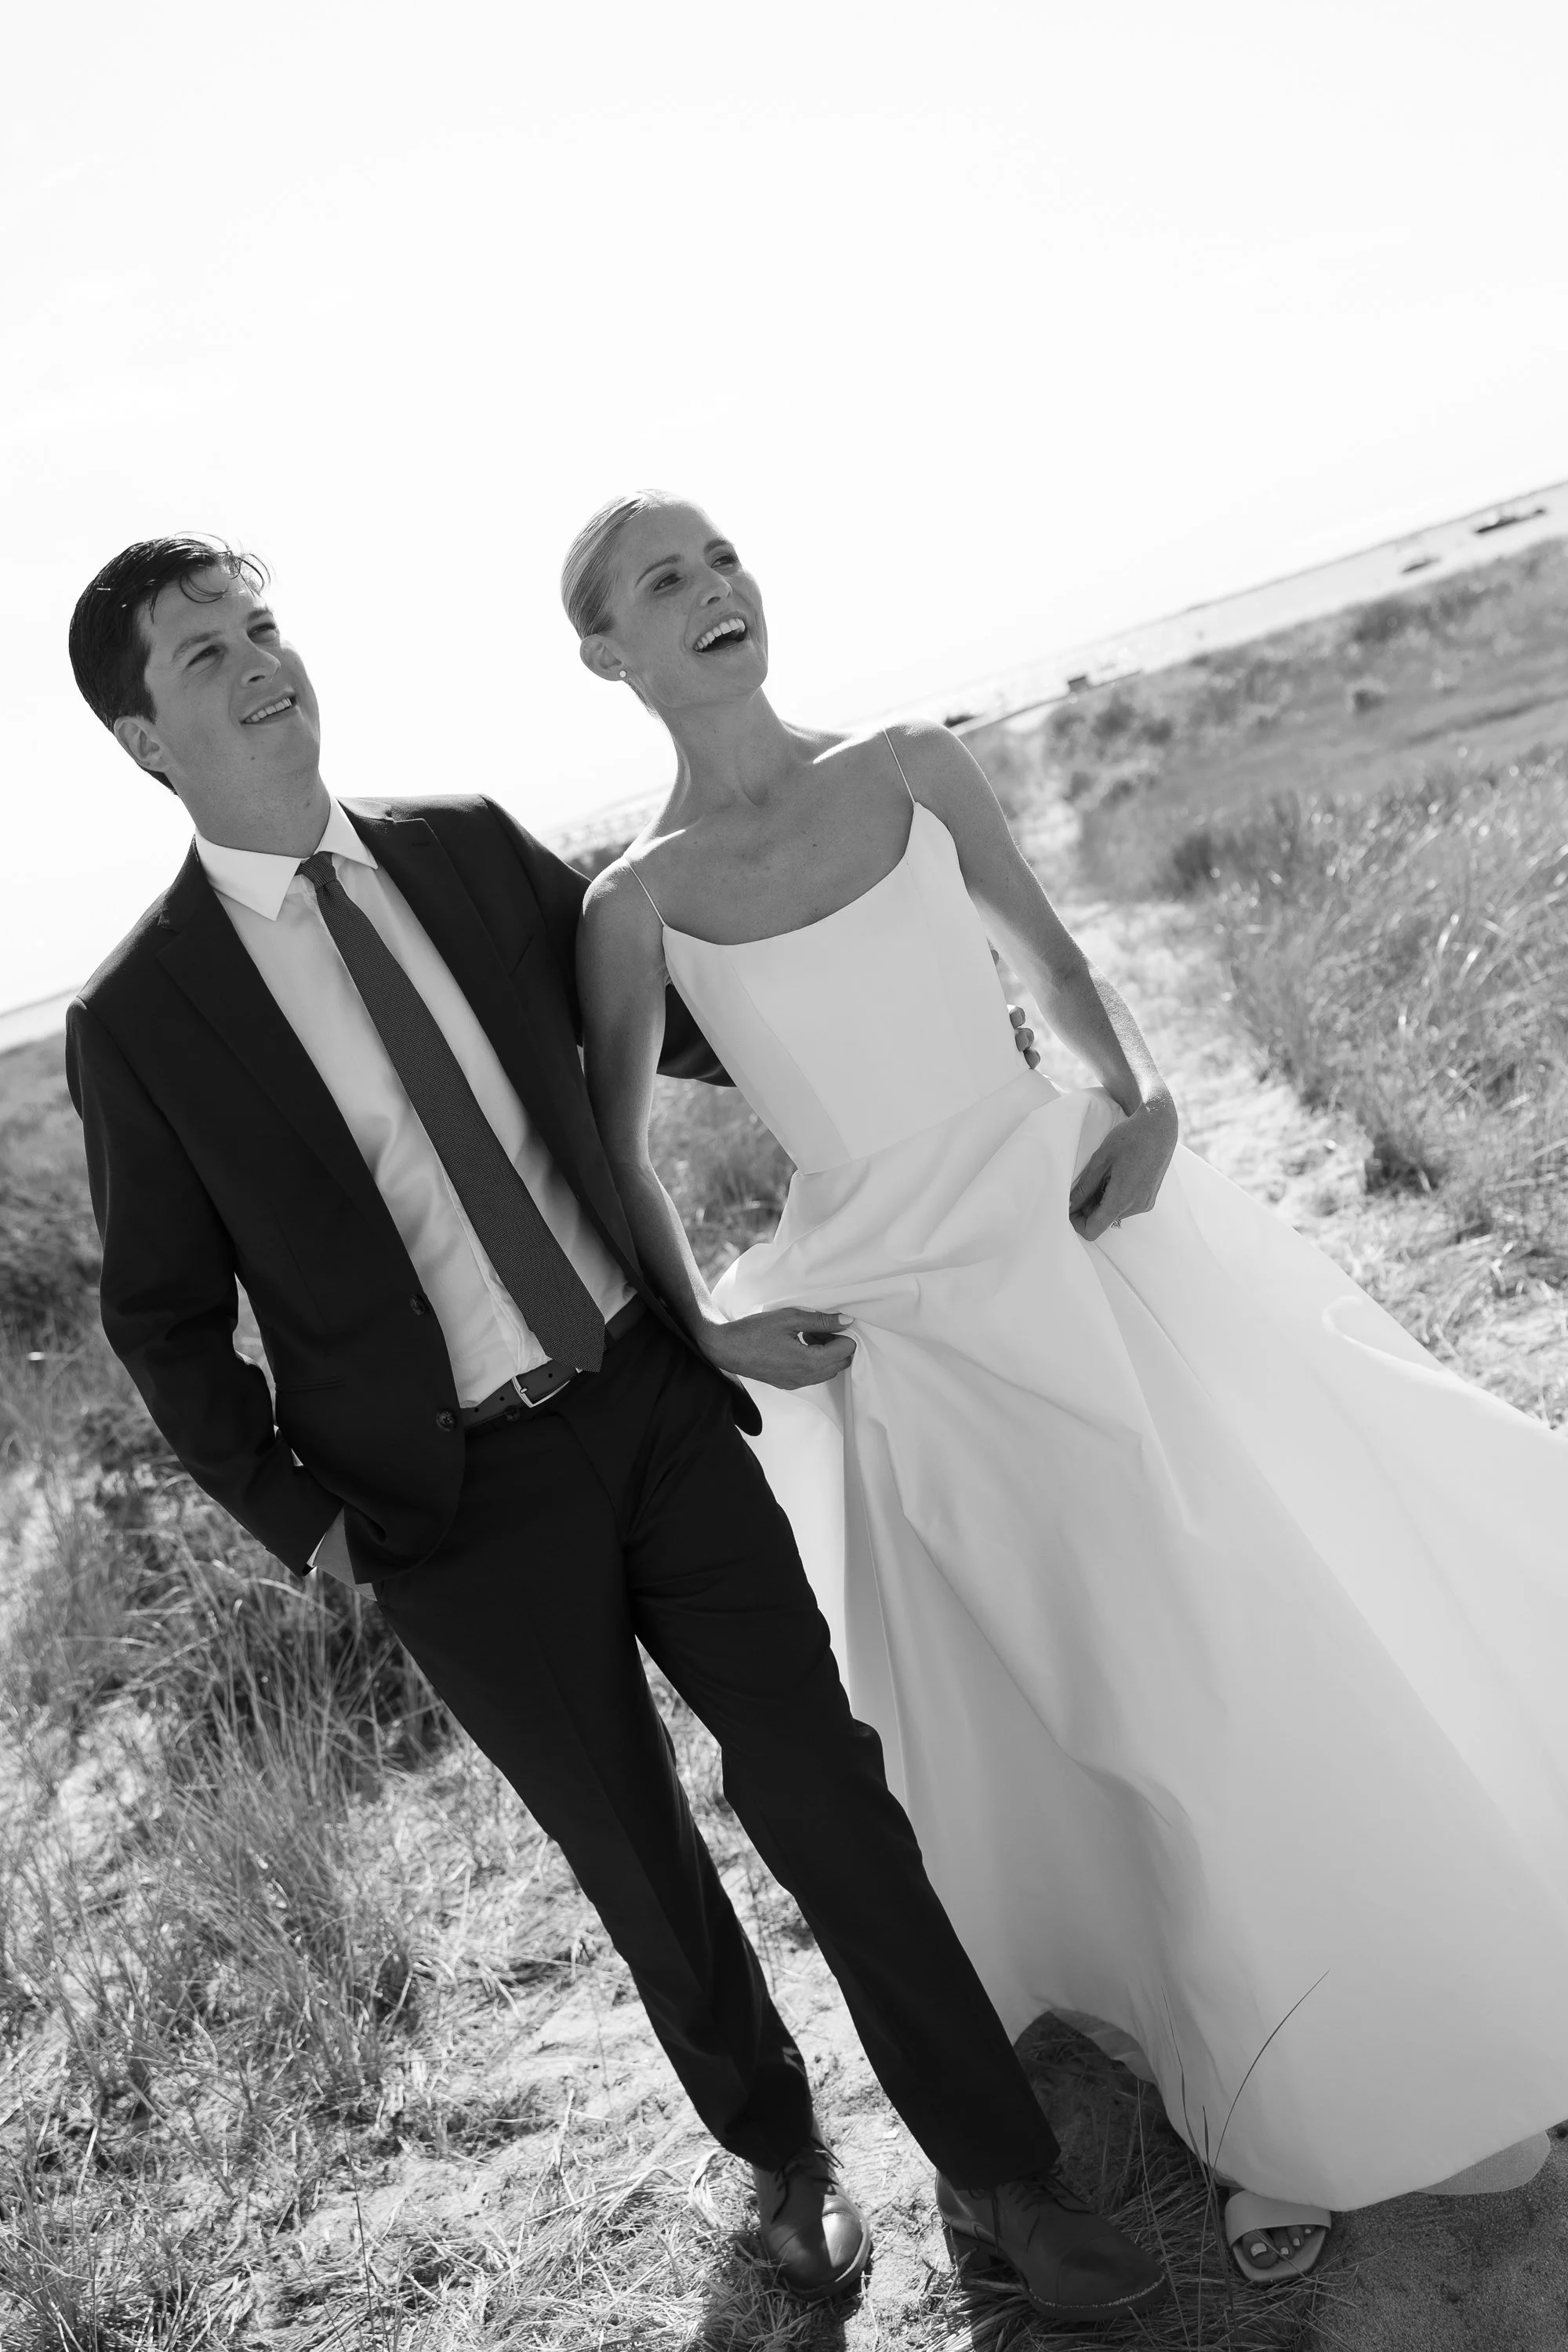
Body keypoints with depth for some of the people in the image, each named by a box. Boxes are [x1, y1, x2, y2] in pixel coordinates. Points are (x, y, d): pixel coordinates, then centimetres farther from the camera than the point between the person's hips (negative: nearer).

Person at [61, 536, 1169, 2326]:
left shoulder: (468, 848, 1)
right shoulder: (137, 1018, -7)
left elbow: (666, 1015, 15)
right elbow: (162, 1321, 2)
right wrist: (297, 1523, -1)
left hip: (653, 1404, 2)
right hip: (464, 1507, -2)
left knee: (823, 1786, 5)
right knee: (641, 1866, 15)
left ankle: (1003, 2171, 27)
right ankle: (778, 2153, 44)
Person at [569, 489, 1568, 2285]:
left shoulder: (911, 769, 1)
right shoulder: (638, 897, -5)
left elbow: (1054, 961, 12)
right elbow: (615, 1155, 6)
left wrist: (1139, 1095, -5)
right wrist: (704, 1334, -4)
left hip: (1094, 1239, 3)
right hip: (915, 1328, -2)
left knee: (1324, 1612, 10)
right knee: (1109, 1727, 7)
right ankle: (1293, 2114, 35)